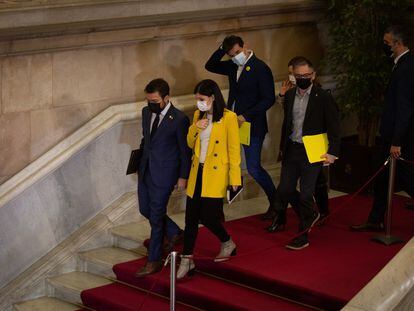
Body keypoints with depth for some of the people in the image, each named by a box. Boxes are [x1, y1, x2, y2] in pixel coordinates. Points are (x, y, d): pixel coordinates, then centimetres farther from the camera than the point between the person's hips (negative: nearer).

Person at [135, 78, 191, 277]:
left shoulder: (179, 119, -17)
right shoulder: (147, 112, 3)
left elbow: (185, 151, -10)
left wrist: (183, 177, -7)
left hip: (164, 173, -7)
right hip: (146, 171, 7)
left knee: (156, 215, -1)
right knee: (145, 210, 17)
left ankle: (154, 261, 10)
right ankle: (174, 233, 41)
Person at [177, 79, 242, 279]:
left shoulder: (228, 118, -9)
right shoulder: (199, 116, 10)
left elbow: (234, 150, -8)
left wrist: (234, 179, -11)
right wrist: (195, 128, -4)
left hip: (216, 175, -6)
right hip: (197, 172, 6)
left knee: (207, 216, -8)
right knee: (191, 217, 4)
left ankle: (227, 244, 21)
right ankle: (187, 259, 11)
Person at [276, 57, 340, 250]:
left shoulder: (323, 97, -10)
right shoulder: (290, 95, 7)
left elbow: (333, 127, -9)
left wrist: (332, 153, -14)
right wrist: (283, 148, 15)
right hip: (291, 151, 6)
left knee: (306, 195, -1)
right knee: (284, 191, 7)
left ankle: (303, 236, 12)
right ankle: (310, 215, 32)